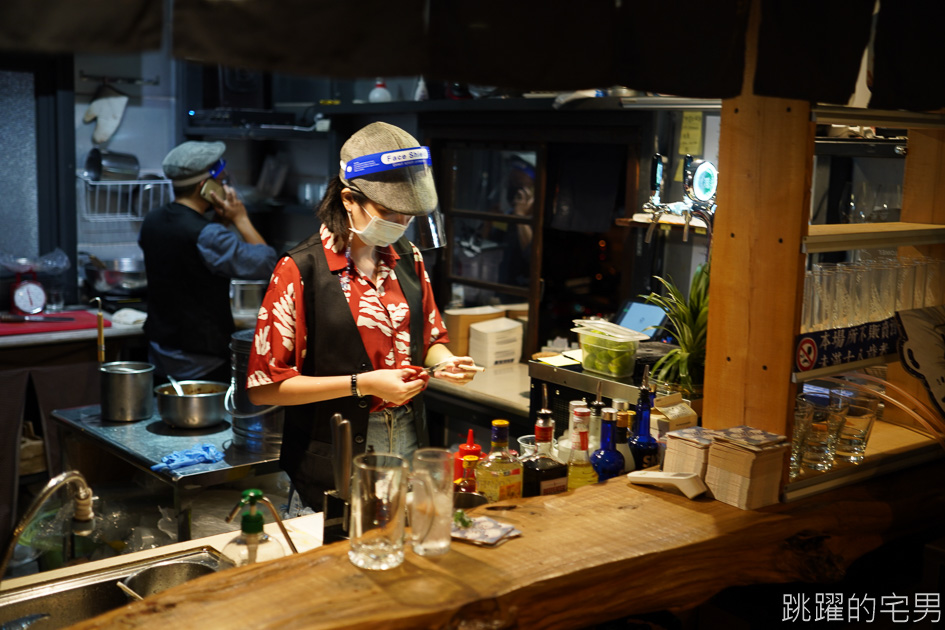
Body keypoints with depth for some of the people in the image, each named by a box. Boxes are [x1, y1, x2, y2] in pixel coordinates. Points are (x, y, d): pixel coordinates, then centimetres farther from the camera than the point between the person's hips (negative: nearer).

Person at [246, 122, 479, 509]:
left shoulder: (408, 259, 6)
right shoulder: (301, 270, -13)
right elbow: (263, 386, -14)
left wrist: (446, 363, -4)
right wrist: (363, 384, -19)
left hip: (408, 446, 5)